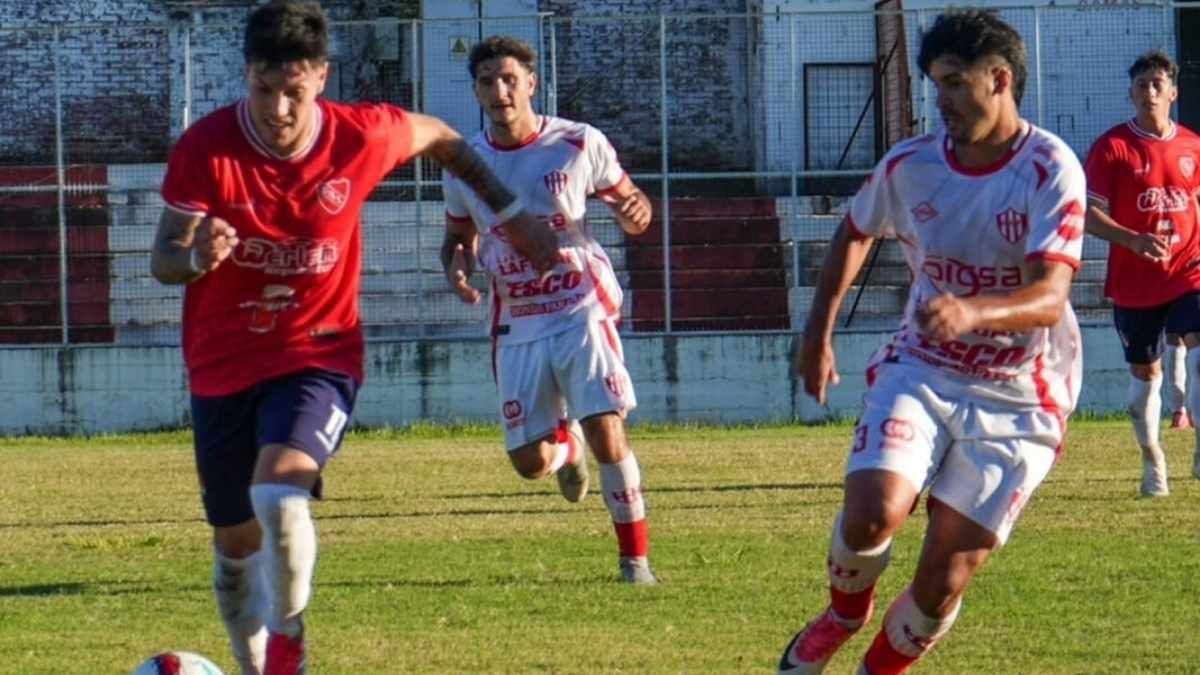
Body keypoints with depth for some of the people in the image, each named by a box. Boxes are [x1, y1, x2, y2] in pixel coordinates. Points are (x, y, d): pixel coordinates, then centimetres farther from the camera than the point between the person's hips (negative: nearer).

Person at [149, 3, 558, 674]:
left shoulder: (362, 137, -11)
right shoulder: (204, 148, -14)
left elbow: (440, 139, 11)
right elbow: (163, 261, -13)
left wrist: (515, 216, 14)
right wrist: (198, 256, -36)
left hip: (318, 356, -2)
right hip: (223, 366, 2)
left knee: (279, 495, -29)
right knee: (237, 543, 11)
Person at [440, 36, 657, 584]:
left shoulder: (580, 144, -5)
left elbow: (629, 201, 6)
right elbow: (458, 236, 17)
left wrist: (634, 212, -19)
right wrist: (456, 265, -6)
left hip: (581, 310, -3)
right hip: (517, 325, 3)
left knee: (607, 433, -16)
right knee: (529, 461, 1)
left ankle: (634, 555, -1)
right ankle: (565, 450, 40)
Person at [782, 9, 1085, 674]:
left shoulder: (1051, 169, -15)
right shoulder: (909, 165, -2)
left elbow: (1050, 297, -26)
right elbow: (855, 231, 21)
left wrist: (972, 312, -45)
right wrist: (818, 331, 16)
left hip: (1015, 400, -2)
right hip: (919, 373, 2)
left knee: (944, 581, -7)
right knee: (872, 514, -24)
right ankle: (846, 609, 11)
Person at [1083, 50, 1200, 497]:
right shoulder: (1112, 147, -5)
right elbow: (1089, 214, -10)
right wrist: (1134, 240, -25)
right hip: (1133, 282, -2)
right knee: (1145, 372, 9)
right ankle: (1152, 460, 25)